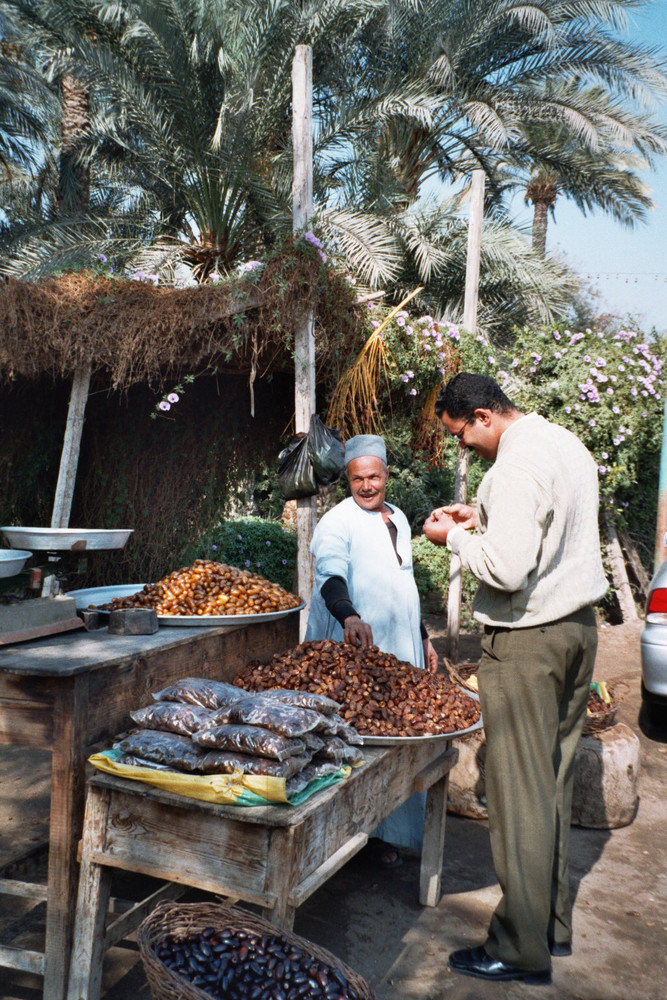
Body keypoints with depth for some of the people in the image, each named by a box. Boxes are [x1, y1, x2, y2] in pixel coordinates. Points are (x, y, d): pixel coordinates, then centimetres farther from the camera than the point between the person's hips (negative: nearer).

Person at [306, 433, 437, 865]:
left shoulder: (399, 520, 14)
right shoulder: (338, 522, -9)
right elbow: (331, 575, -28)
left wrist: (423, 637, 24)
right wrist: (349, 618, -47)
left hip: (399, 649, 7)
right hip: (353, 651, -6)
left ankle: (384, 832, 22)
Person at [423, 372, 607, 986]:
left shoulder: (518, 464, -20)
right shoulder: (567, 444, 11)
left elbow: (507, 569, -26)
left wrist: (455, 537, -10)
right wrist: (482, 518, 13)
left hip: (528, 640, -10)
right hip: (578, 625, 10)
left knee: (520, 791, 0)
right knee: (555, 779, 17)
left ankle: (523, 949, 12)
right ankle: (555, 923, 29)